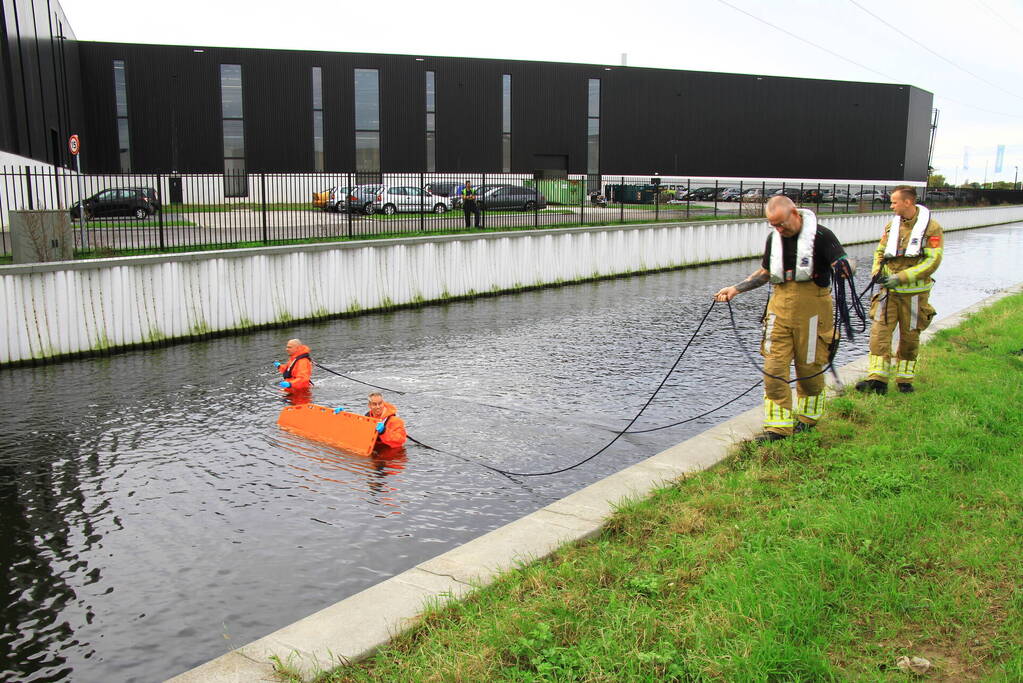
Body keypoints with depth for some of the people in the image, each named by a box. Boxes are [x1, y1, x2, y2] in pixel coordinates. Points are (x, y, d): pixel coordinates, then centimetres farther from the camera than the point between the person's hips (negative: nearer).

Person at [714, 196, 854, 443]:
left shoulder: (821, 235, -7)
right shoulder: (774, 238, 11)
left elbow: (845, 264, -12)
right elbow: (765, 272, 23)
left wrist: (843, 268, -37)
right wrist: (735, 289, 16)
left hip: (811, 308, -4)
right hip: (779, 306, 5)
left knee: (809, 366, 6)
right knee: (774, 366, -3)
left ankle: (808, 416, 29)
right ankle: (778, 425, 2)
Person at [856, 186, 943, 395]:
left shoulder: (931, 228, -7)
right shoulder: (891, 225, 8)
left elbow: (933, 261, -13)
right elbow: (880, 252, 17)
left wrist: (901, 277, -20)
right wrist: (877, 271, -4)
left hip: (914, 293, -3)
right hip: (890, 290, 4)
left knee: (910, 337, 7)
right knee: (880, 332, -7)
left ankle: (905, 380, 20)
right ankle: (877, 379, -7)